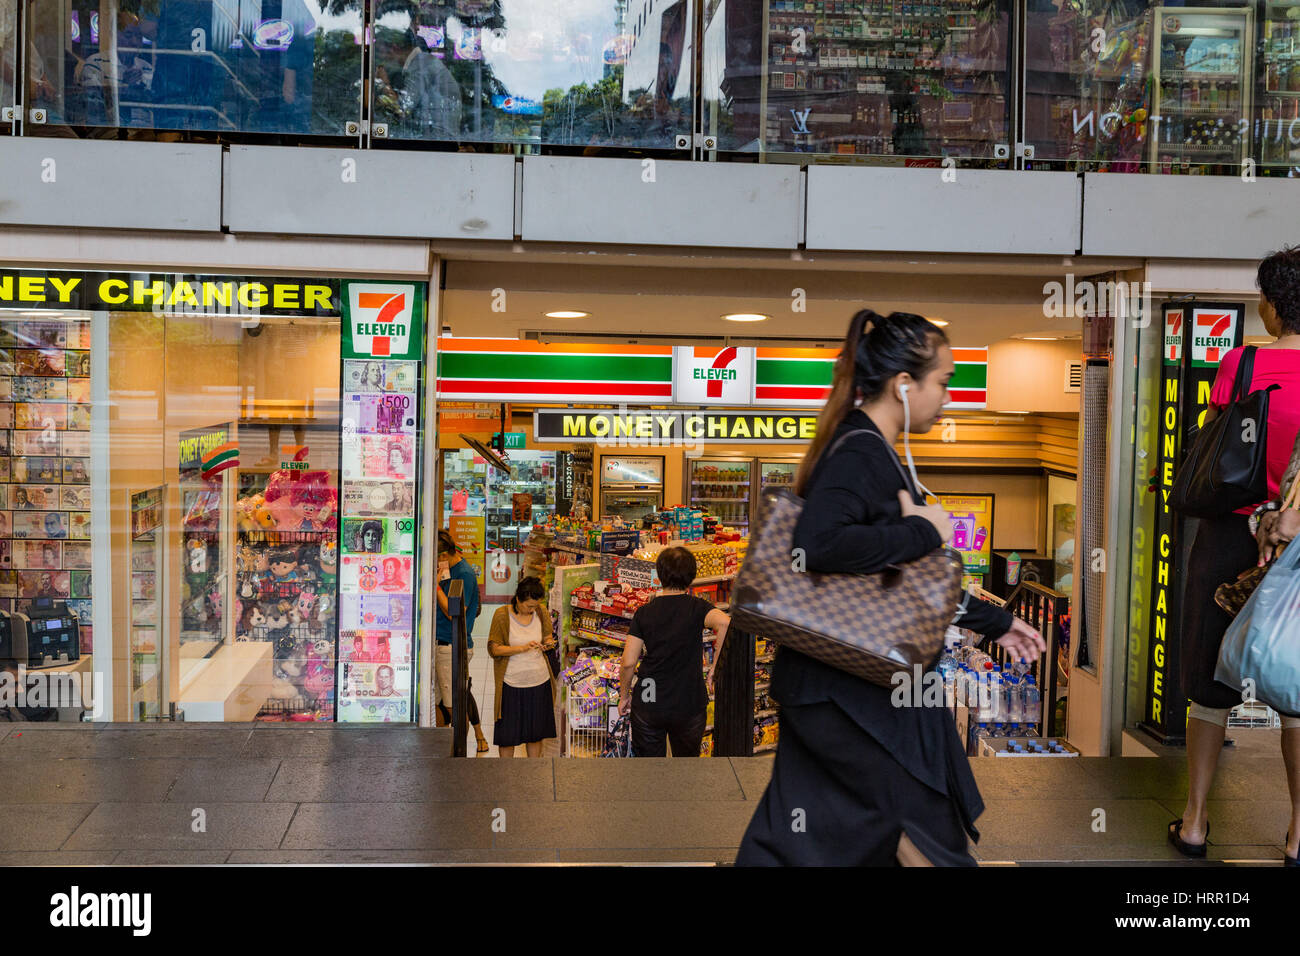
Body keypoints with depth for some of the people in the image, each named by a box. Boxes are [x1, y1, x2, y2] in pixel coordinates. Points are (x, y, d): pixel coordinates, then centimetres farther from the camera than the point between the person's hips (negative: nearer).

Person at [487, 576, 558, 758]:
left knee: (536, 730, 12)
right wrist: (522, 648, -25)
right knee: (507, 732, 5)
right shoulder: (502, 614, -12)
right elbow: (494, 648, -12)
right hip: (511, 684, -3)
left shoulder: (542, 612, -1)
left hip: (540, 681, 3)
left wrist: (548, 643, -13)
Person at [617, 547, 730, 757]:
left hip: (647, 705, 1)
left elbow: (628, 662, -4)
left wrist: (624, 695, 11)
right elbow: (724, 622, -28)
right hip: (689, 704, -1)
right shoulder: (696, 607, -6)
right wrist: (714, 667, -18)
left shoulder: (644, 613, 0)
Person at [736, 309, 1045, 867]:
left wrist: (995, 622, 27)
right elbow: (820, 544, -36)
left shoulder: (868, 451, 15)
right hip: (850, 691, -10)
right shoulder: (861, 453, -16)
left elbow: (907, 578, 23)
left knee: (788, 843, 15)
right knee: (933, 839, 4)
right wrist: (923, 530, -22)